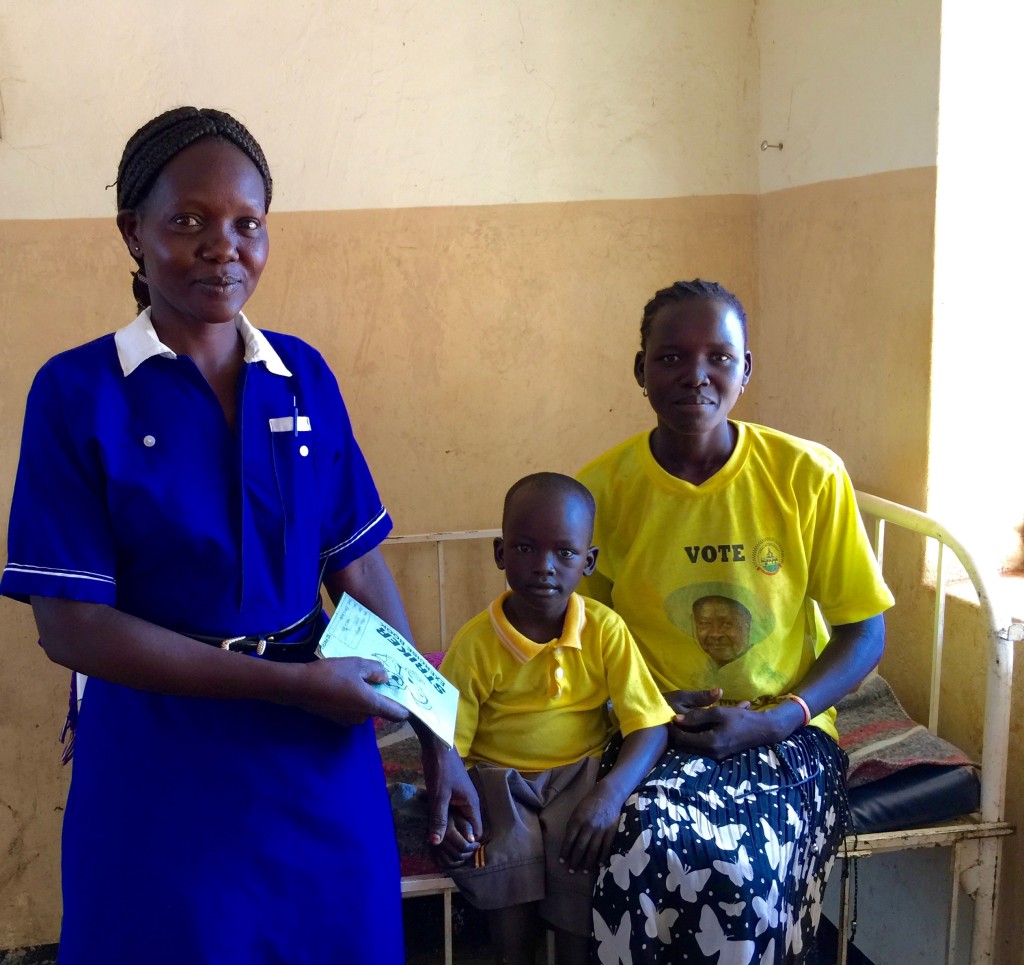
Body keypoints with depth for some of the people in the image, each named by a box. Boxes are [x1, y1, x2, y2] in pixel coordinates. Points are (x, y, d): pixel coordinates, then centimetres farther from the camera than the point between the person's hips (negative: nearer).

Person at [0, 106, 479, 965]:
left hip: (323, 767, 4)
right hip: (162, 773, -3)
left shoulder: (305, 377, 1)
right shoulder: (79, 392, -10)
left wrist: (434, 738, 3)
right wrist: (292, 682, -16)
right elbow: (70, 626, -13)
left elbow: (361, 568, 4)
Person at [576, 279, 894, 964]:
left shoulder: (809, 476, -6)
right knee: (647, 847, -31)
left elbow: (866, 632, 0)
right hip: (654, 733, 1)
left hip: (784, 730, 0)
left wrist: (773, 721, -14)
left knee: (746, 868, -29)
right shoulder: (603, 488, -2)